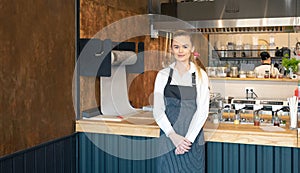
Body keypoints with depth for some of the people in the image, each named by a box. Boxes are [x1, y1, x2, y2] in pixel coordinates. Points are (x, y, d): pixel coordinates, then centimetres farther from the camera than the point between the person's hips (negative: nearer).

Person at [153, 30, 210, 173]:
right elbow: (158, 110, -1)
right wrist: (173, 135, -13)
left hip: (193, 137, -1)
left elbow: (202, 110, -4)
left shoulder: (200, 75, 1)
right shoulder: (163, 75, 3)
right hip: (168, 136, 1)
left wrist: (188, 138, -12)